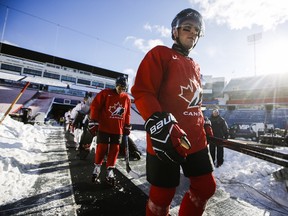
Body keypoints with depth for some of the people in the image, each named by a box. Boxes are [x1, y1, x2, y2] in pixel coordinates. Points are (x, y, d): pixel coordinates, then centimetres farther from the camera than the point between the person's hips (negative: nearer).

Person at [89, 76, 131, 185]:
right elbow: (94, 107, -9)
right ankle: (97, 168, 27)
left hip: (118, 129, 4)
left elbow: (127, 114, 12)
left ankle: (110, 171, 20)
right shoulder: (105, 93, -8)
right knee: (101, 148, 4)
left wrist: (127, 127, 12)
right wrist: (93, 122, -12)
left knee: (114, 149, 6)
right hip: (104, 127, -3)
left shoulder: (127, 98, 5)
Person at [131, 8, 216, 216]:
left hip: (196, 140, 8)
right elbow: (142, 92, -15)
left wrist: (204, 125, 24)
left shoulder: (195, 67, 20)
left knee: (207, 187, 15)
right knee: (163, 195, 6)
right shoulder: (160, 53, -2)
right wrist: (159, 125, -27)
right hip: (165, 141, -7)